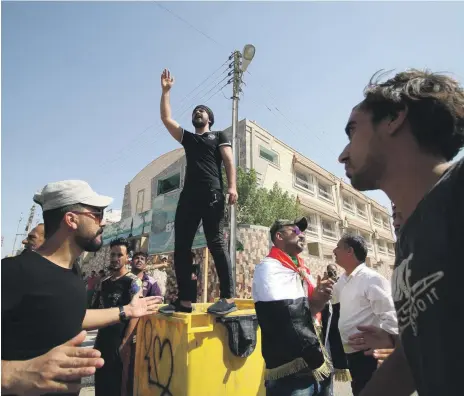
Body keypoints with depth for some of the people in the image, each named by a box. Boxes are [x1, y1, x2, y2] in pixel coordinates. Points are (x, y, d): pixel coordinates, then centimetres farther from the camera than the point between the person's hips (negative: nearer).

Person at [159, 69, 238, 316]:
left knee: (216, 243, -13)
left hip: (212, 195, -5)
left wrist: (232, 186, -14)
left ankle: (228, 298, -11)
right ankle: (184, 300, 3)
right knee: (181, 247, -1)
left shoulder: (219, 137, 16)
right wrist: (166, 91, 21)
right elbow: (166, 118, 24)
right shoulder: (187, 138, 28)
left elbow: (229, 161, 1)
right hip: (188, 196, 6)